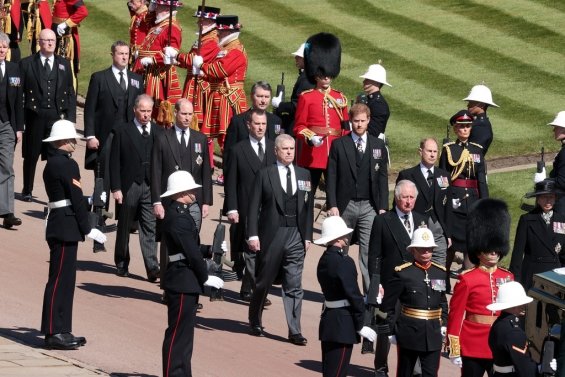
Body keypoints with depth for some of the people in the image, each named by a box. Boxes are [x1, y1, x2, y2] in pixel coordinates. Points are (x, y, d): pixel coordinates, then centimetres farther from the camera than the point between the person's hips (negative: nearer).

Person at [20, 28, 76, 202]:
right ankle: (27, 191, 22)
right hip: (34, 117, -1)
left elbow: (70, 94, 11)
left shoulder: (64, 64, 11)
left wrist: (70, 118, 1)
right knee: (31, 156, 8)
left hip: (57, 118, 1)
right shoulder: (27, 63, 3)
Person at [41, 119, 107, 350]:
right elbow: (76, 199, -16)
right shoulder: (67, 165, -15)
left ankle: (61, 331, 17)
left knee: (65, 279, 13)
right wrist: (88, 229, -11)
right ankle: (54, 333, -5)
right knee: (60, 280, -7)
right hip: (66, 228, -10)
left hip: (57, 225, 10)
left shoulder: (51, 164, 14)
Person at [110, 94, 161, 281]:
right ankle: (121, 264, 25)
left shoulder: (158, 132, 6)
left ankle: (152, 267, -11)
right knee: (124, 227, 11)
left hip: (151, 187, 1)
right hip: (129, 186, -1)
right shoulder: (122, 131, -1)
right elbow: (115, 162, -2)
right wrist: (116, 188, -9)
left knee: (150, 228, -5)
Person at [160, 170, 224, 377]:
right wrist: (205, 278, -11)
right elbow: (191, 252, -19)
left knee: (184, 331, 15)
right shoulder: (178, 218, -20)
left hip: (186, 282, 10)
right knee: (178, 332, -5)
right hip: (183, 282, -10)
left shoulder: (178, 212, 13)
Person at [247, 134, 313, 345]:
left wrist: (307, 236, 6)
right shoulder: (265, 175, 0)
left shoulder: (304, 175, 10)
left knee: (294, 286, -1)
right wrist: (253, 234, -9)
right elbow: (254, 207, -1)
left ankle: (295, 331, 0)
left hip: (296, 237, 2)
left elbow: (308, 207, 11)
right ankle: (255, 323, 29)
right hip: (271, 236, -2)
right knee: (263, 282, 10)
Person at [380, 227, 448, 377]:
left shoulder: (440, 272, 5)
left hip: (433, 333, 3)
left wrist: (443, 324, 8)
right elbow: (388, 305, -5)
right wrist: (391, 330, -5)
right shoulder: (402, 273, -9)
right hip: (409, 332, -3)